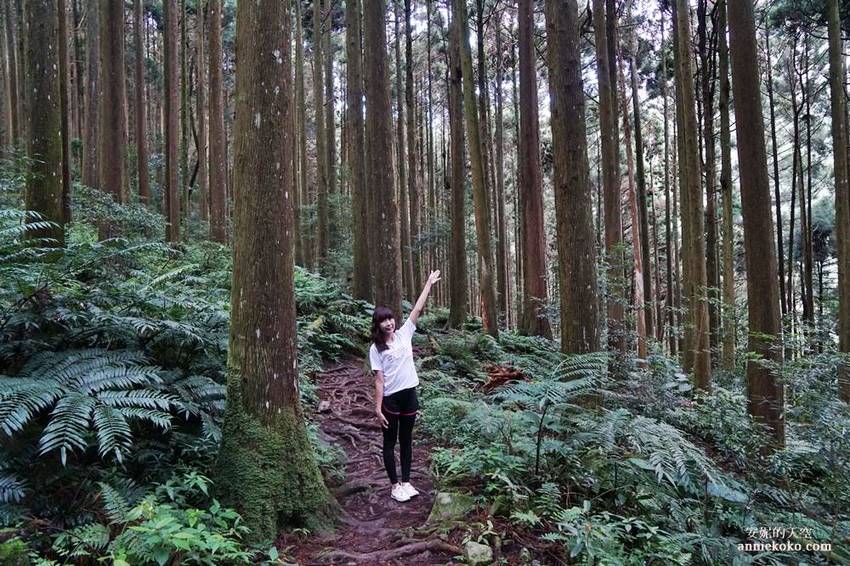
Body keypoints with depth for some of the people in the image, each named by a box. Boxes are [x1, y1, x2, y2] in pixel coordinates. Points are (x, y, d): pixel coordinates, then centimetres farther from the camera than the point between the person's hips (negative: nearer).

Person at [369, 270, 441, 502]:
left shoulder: (404, 334, 2)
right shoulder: (376, 349, -7)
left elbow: (417, 309, -1)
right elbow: (379, 380, -9)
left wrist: (429, 284, -4)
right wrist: (378, 408, -12)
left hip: (409, 395, 3)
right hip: (390, 398, -3)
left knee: (406, 440, 14)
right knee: (390, 442, 9)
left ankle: (406, 482, 24)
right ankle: (395, 485, 18)